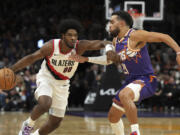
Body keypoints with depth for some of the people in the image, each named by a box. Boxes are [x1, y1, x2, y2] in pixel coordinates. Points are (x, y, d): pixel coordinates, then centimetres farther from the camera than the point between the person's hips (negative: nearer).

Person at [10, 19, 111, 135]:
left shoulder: (79, 46, -20)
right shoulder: (51, 46, -23)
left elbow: (99, 43, -30)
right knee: (45, 104, -35)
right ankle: (28, 124, -6)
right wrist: (11, 70, -18)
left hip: (62, 84, 4)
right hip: (46, 79, -4)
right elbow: (31, 58, -14)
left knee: (56, 121, 8)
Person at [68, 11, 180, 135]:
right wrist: (86, 59, 17)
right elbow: (110, 60, 25)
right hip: (131, 80, 9)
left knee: (124, 95, -38)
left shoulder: (135, 35, -15)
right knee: (113, 116, 13)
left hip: (146, 80, -9)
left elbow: (164, 37, -17)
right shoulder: (116, 41, 10)